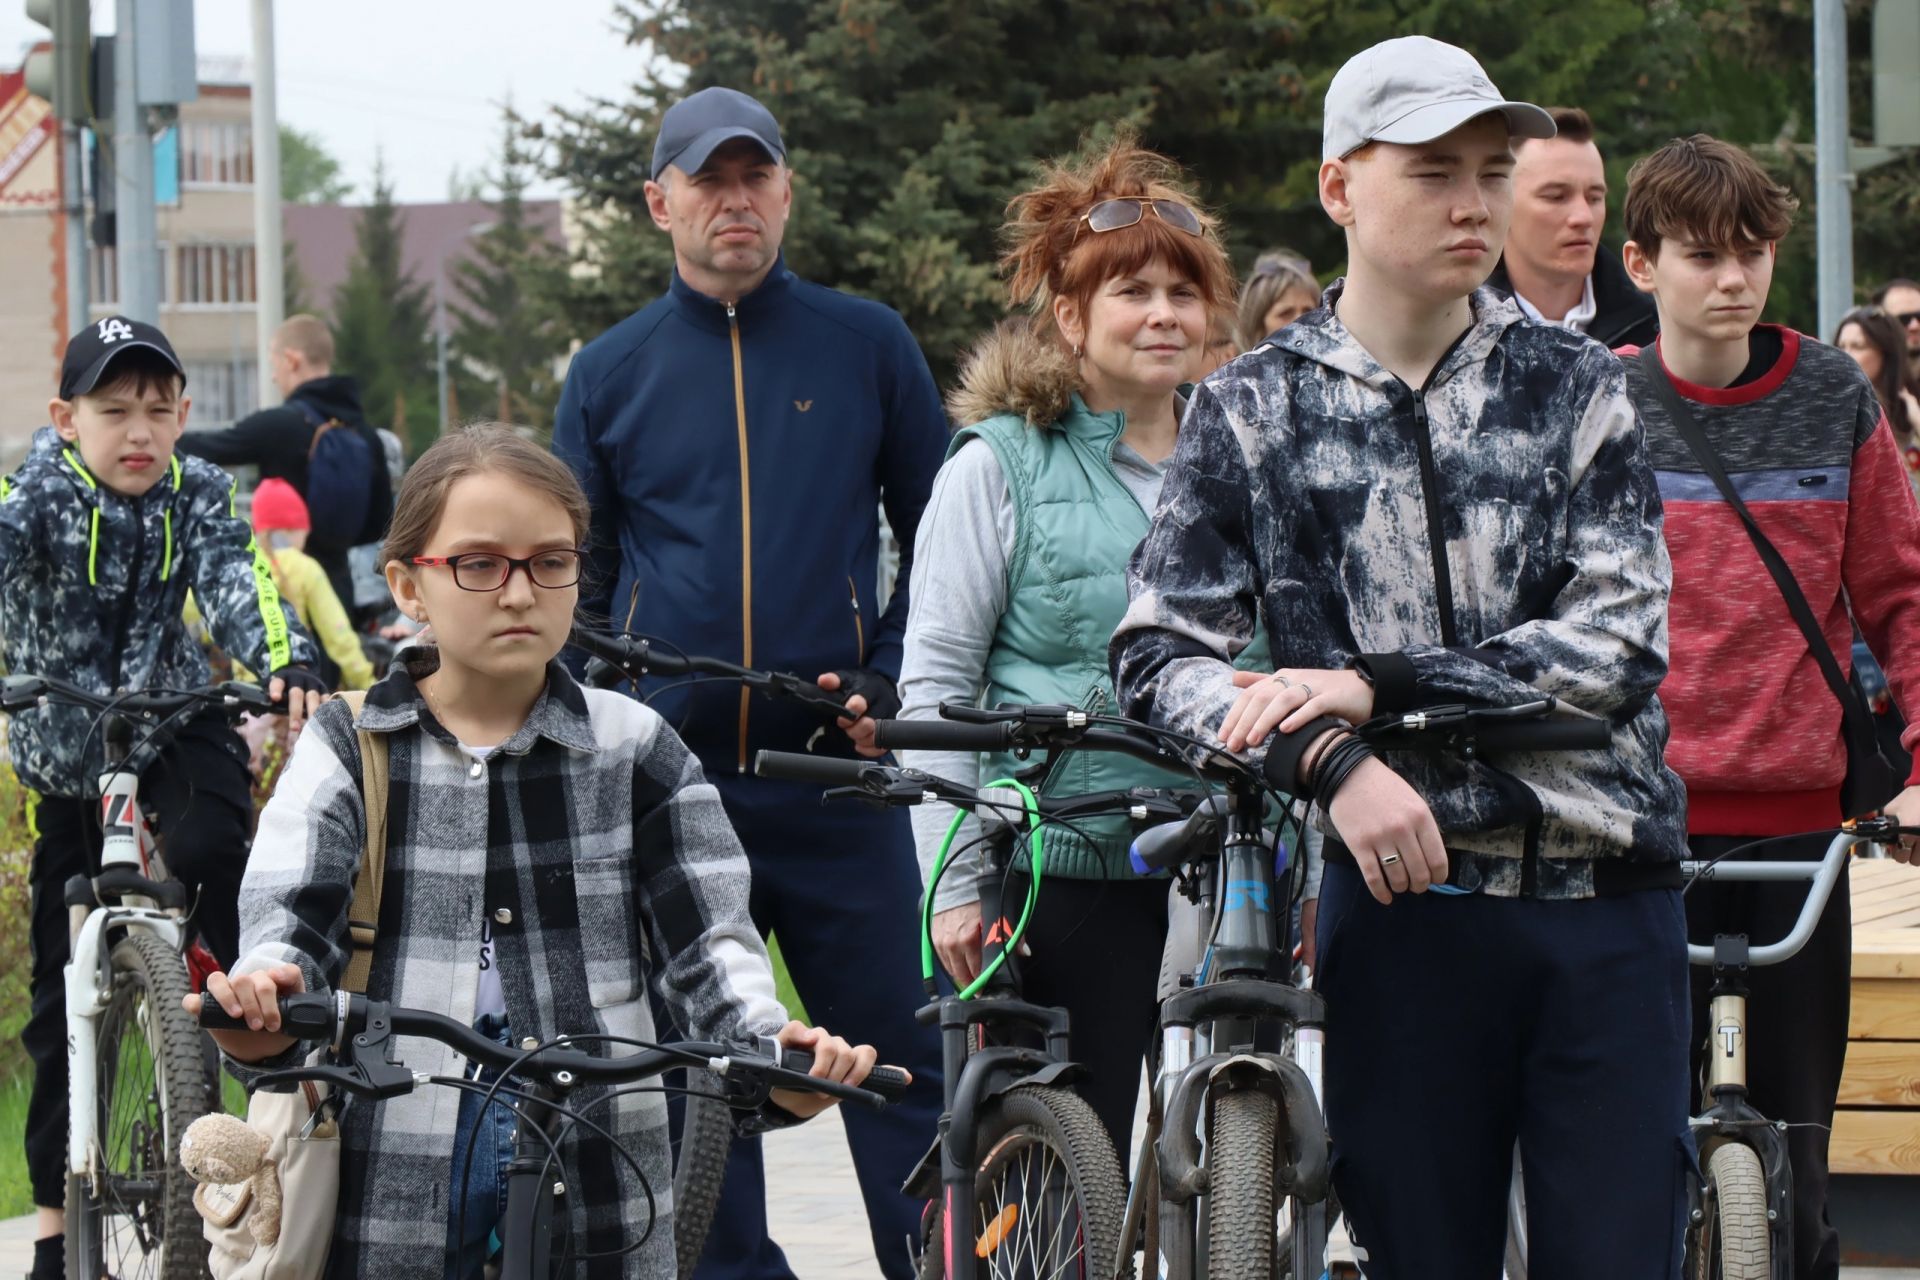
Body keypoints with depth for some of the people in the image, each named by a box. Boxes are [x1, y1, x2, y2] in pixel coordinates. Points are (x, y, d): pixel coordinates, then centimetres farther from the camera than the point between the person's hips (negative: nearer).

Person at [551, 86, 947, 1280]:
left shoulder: (866, 345, 6)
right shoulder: (610, 373, 9)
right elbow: (572, 581, 14)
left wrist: (891, 683, -2)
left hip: (835, 778, -1)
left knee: (898, 1057, -3)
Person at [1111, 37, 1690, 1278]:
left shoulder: (1577, 385, 6)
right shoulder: (1256, 411, 5)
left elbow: (1621, 640, -5)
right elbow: (1161, 658, -2)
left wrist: (1380, 686, -14)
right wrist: (1330, 761, -19)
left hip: (1606, 902, 0)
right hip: (1403, 895, 0)